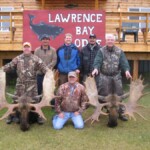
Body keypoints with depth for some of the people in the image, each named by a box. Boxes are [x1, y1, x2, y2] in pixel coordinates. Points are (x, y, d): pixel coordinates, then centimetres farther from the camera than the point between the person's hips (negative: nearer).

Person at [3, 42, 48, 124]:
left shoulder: (35, 58, 2)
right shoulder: (18, 58, 7)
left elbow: (43, 67, -5)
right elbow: (9, 66, 4)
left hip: (32, 83, -1)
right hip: (20, 83, 2)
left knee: (34, 100, 3)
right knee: (16, 100, 9)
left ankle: (38, 115, 14)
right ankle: (11, 115, 22)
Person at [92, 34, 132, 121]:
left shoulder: (119, 51, 3)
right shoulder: (101, 51, 0)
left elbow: (124, 62, -8)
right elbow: (98, 61, -14)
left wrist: (126, 70, -27)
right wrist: (96, 68, -36)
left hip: (116, 76, 2)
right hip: (104, 76, -1)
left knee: (119, 95, 7)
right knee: (103, 95, 4)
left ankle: (121, 113, 18)